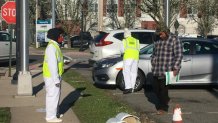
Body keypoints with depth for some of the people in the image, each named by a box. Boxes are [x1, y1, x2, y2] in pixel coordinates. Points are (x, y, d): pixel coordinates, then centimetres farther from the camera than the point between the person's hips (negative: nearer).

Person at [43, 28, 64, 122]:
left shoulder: (55, 46, 13)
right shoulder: (51, 47, -20)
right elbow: (52, 65, -24)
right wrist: (56, 79, -23)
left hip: (55, 76, 10)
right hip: (52, 77, -10)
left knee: (55, 95, 19)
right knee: (53, 96, -4)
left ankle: (54, 113, 32)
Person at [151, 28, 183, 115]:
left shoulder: (174, 40, -6)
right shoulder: (157, 41, 12)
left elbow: (179, 55, -10)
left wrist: (175, 68, -15)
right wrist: (153, 64, 15)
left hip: (167, 71, -6)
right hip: (156, 70, 7)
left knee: (163, 88, -5)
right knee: (156, 87, 10)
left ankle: (163, 107, 9)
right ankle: (165, 100, 35)